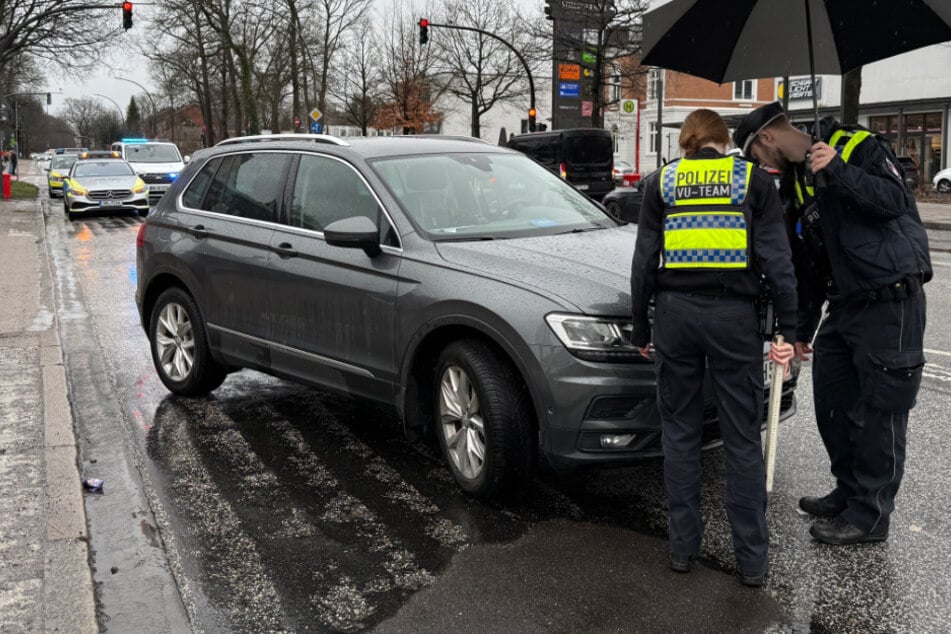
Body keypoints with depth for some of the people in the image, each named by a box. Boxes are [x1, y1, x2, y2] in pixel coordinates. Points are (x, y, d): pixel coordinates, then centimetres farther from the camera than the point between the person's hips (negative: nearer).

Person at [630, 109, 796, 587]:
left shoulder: (661, 182, 7)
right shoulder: (753, 180, 5)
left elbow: (644, 261, 5)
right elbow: (777, 260, -1)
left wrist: (640, 327, 12)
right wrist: (788, 331, 0)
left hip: (676, 312, 1)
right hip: (734, 314, -1)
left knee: (680, 433, 12)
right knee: (743, 439, 6)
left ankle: (682, 546, 18)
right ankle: (752, 559, 12)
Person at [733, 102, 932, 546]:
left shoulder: (859, 147, -6)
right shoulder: (797, 184, 15)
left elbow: (896, 200, -20)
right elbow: (807, 267, 18)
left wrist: (839, 171, -29)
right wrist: (801, 330, 19)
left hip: (891, 301, -8)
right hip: (844, 306, 9)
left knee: (879, 413, -1)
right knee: (831, 405, 14)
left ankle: (870, 515, 11)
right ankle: (849, 492, 32)